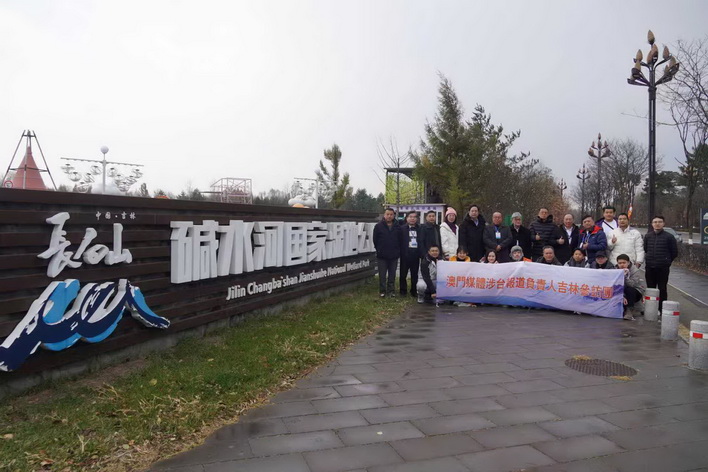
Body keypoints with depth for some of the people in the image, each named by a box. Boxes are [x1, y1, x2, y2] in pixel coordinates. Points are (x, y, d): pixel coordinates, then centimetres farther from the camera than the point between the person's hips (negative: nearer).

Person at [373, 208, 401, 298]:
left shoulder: (397, 226, 2)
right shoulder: (378, 226, -3)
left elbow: (400, 240, 6)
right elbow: (375, 240, 1)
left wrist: (398, 251, 3)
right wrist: (379, 250, 3)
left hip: (394, 255, 2)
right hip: (382, 256, -2)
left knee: (392, 274, 9)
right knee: (382, 275, 4)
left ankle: (391, 290, 20)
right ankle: (382, 291, 13)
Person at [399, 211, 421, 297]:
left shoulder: (420, 229, 7)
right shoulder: (402, 229, 2)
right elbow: (399, 242, 0)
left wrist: (421, 253, -1)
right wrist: (400, 252, -7)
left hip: (415, 255, 2)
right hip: (405, 255, -1)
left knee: (414, 274, 7)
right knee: (403, 274, 4)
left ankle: (414, 291, 18)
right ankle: (403, 290, 15)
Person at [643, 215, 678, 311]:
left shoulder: (669, 237, -3)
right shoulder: (647, 236, 6)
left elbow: (674, 252, 3)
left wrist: (667, 262, 8)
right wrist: (648, 260, 11)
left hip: (663, 268, -3)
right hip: (649, 267, 3)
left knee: (662, 289, 1)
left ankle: (661, 309, 8)